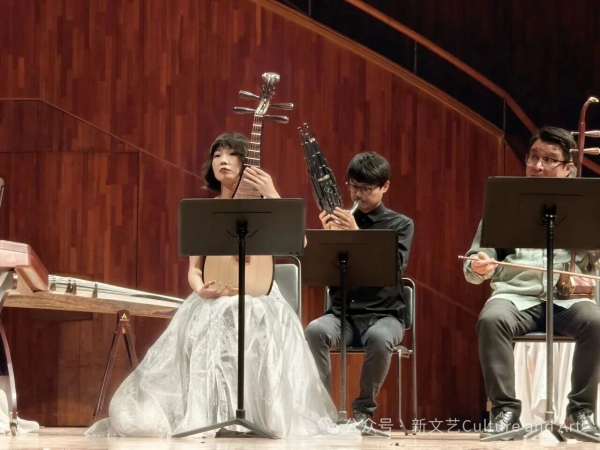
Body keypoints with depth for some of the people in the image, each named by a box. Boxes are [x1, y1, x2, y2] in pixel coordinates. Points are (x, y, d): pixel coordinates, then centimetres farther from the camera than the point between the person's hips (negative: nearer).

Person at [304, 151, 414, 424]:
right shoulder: (340, 221, 10)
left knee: (379, 338, -37)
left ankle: (364, 410, -18)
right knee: (314, 331, -32)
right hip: (341, 313, 2)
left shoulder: (400, 224, 5)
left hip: (383, 314, -2)